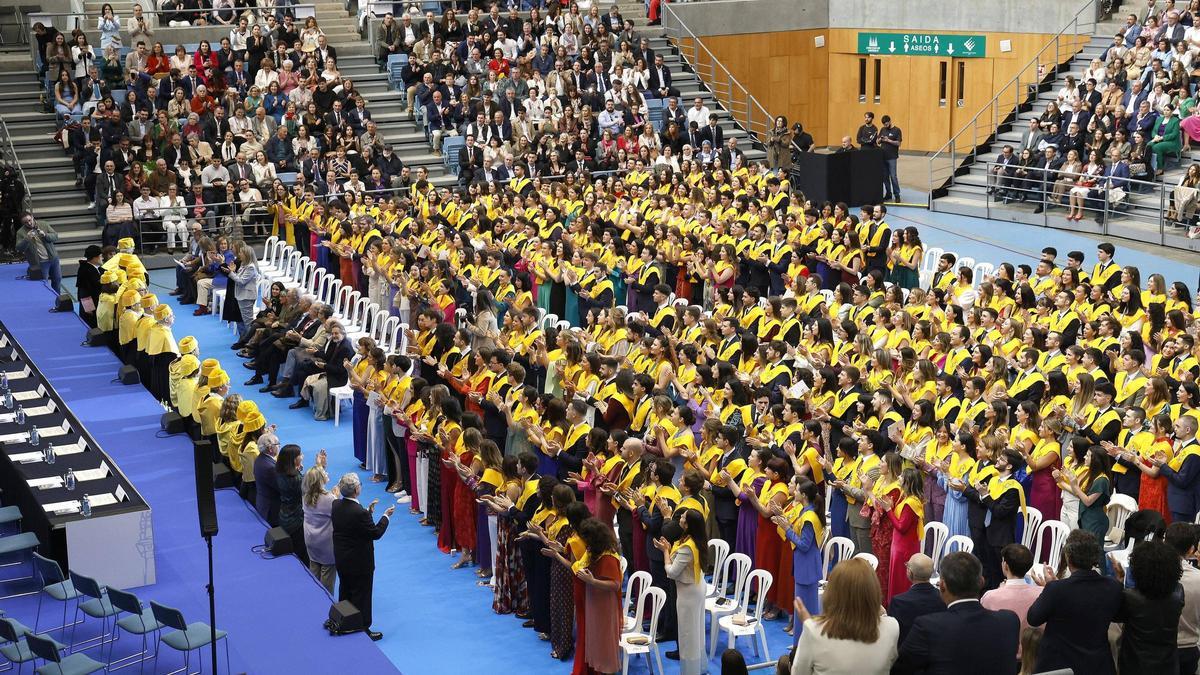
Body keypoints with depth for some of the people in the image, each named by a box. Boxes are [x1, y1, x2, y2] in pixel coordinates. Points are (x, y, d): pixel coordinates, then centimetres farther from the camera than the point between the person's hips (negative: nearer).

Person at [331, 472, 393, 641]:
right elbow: (376, 533, -20)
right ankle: (362, 629, 20)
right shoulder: (359, 512, -31)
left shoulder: (336, 506, -8)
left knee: (345, 591, 24)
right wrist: (386, 516, -7)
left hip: (341, 560, 8)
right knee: (361, 596, 8)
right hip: (360, 562, -8)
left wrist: (368, 511, 7)